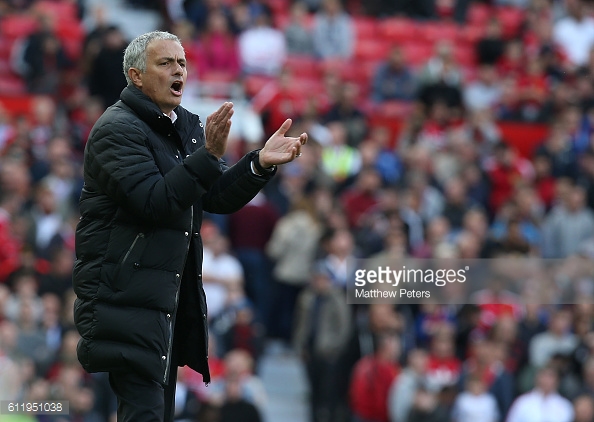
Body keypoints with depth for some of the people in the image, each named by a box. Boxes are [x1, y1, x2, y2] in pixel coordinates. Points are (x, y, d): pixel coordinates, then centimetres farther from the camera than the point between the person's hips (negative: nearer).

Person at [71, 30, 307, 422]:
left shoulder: (187, 127, 16)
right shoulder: (117, 129, -11)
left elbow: (219, 198, 11)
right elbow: (154, 203, -21)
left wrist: (261, 162, -6)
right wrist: (209, 156, -29)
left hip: (172, 298, 9)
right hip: (128, 298, -9)